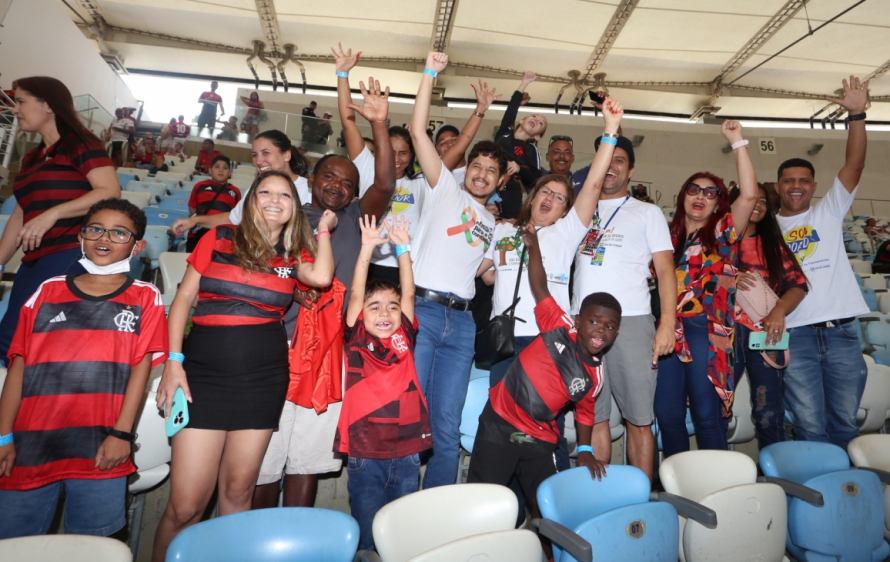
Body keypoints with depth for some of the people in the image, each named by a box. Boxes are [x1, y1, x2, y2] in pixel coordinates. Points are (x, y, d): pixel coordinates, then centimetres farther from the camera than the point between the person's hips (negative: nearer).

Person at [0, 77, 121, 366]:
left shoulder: (80, 143, -3)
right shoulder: (31, 159, 22)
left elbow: (111, 192, -16)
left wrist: (52, 214, -22)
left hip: (71, 254, -9)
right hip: (34, 260, 9)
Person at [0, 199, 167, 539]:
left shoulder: (145, 298, 4)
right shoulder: (48, 291, 11)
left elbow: (142, 366, -3)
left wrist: (122, 433, -9)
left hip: (100, 453, -2)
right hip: (31, 447, 3)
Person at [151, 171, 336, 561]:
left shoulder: (295, 255, 8)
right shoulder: (219, 238, 5)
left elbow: (321, 277, -14)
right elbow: (183, 298, 5)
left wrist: (323, 230, 2)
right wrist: (173, 362, -4)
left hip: (264, 379, 2)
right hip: (205, 375, -1)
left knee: (237, 493, 12)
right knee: (184, 506, -1)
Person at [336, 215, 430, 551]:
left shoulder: (404, 337, 5)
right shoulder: (356, 340, -1)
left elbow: (409, 293, 3)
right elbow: (356, 294, -8)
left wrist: (403, 248, 1)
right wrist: (367, 248, -13)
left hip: (407, 452, 3)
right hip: (365, 454, -2)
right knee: (366, 533, 12)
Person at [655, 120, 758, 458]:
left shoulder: (722, 232, 6)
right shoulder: (668, 234, 15)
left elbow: (750, 194, -7)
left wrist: (737, 142, -6)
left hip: (706, 331, -3)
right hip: (669, 330, 3)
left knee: (707, 414, -1)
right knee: (667, 414, 7)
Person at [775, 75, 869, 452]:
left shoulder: (829, 212, 11)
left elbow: (854, 165, -1)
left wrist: (857, 114, -9)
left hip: (841, 332, 2)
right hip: (796, 335, -1)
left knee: (845, 423, 11)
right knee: (810, 427, 2)